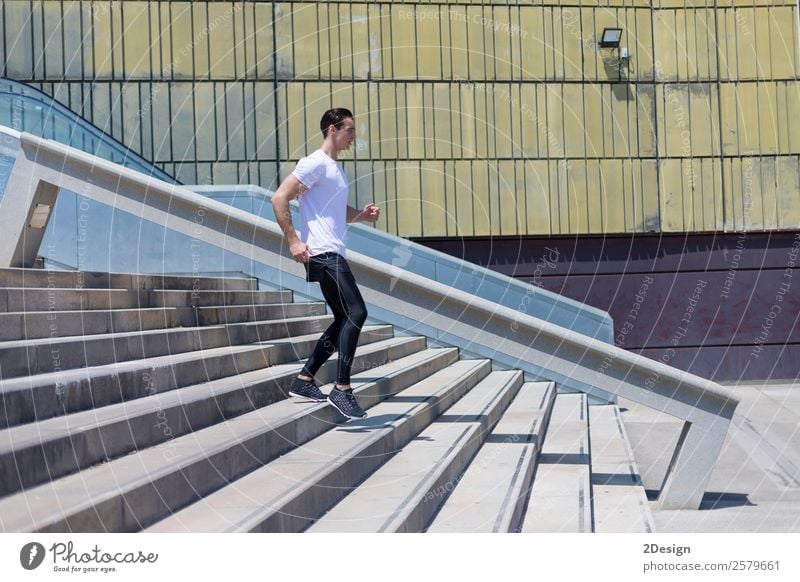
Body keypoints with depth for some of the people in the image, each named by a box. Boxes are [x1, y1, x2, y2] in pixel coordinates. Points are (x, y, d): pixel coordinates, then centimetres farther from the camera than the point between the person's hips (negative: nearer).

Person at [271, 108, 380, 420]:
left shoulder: (335, 168, 21)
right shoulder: (315, 163, -8)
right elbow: (279, 198, -15)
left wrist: (361, 215, 13)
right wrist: (293, 241, -18)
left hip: (333, 255, 10)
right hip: (322, 253, -10)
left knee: (345, 319, 12)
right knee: (356, 313, -14)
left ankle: (304, 380, 17)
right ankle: (342, 389, -10)